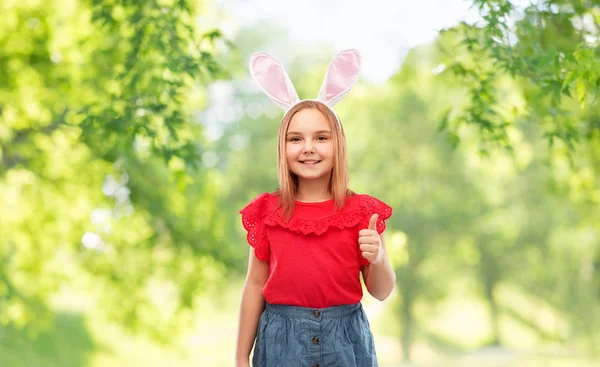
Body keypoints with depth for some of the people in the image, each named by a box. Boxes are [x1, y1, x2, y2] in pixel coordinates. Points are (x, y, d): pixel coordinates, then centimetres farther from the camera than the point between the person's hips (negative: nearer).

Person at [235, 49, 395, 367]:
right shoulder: (266, 211, -1)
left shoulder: (361, 211, -2)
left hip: (344, 339, 0)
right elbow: (255, 285, 4)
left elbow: (381, 292, 3)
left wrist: (377, 259, -19)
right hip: (282, 339, 0)